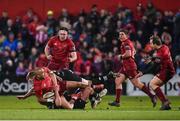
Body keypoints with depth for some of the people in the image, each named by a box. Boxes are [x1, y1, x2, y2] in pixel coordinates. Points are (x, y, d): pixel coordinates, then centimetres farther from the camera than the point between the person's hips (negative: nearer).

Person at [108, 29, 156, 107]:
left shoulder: (126, 43, -12)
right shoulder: (125, 43, 19)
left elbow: (128, 54, -27)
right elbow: (134, 52, 33)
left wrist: (121, 56, -9)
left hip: (129, 66, -10)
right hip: (125, 66, 10)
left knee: (137, 83, -9)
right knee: (117, 81, 4)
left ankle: (152, 96, -6)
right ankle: (117, 101, 3)